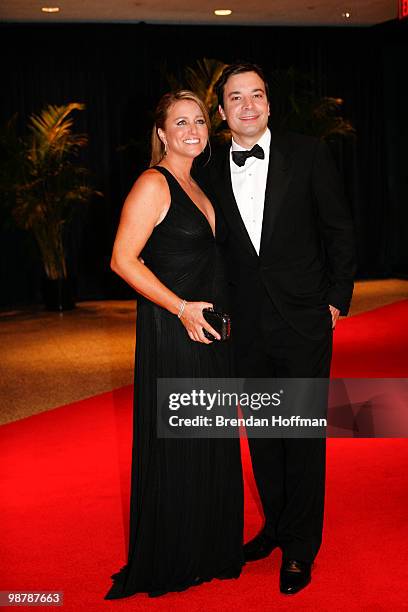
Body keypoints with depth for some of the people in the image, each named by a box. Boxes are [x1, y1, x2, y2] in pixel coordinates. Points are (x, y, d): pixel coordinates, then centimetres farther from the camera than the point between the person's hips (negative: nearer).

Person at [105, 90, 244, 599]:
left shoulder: (197, 185, 15)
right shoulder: (153, 183, -12)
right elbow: (124, 260, -18)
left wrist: (217, 309, 11)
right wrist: (183, 308, -19)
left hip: (207, 328, 9)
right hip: (171, 329, -9)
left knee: (211, 443, 15)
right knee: (174, 446, 2)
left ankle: (209, 548, 30)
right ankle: (168, 562, 18)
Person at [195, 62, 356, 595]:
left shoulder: (307, 154, -4)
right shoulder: (210, 174, 4)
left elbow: (339, 230, 0)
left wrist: (337, 299, -3)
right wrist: (220, 310, 6)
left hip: (304, 322, -3)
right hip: (247, 329, 3)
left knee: (304, 435, 4)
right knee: (261, 432, 15)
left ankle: (301, 548, 19)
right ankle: (275, 524, 34)